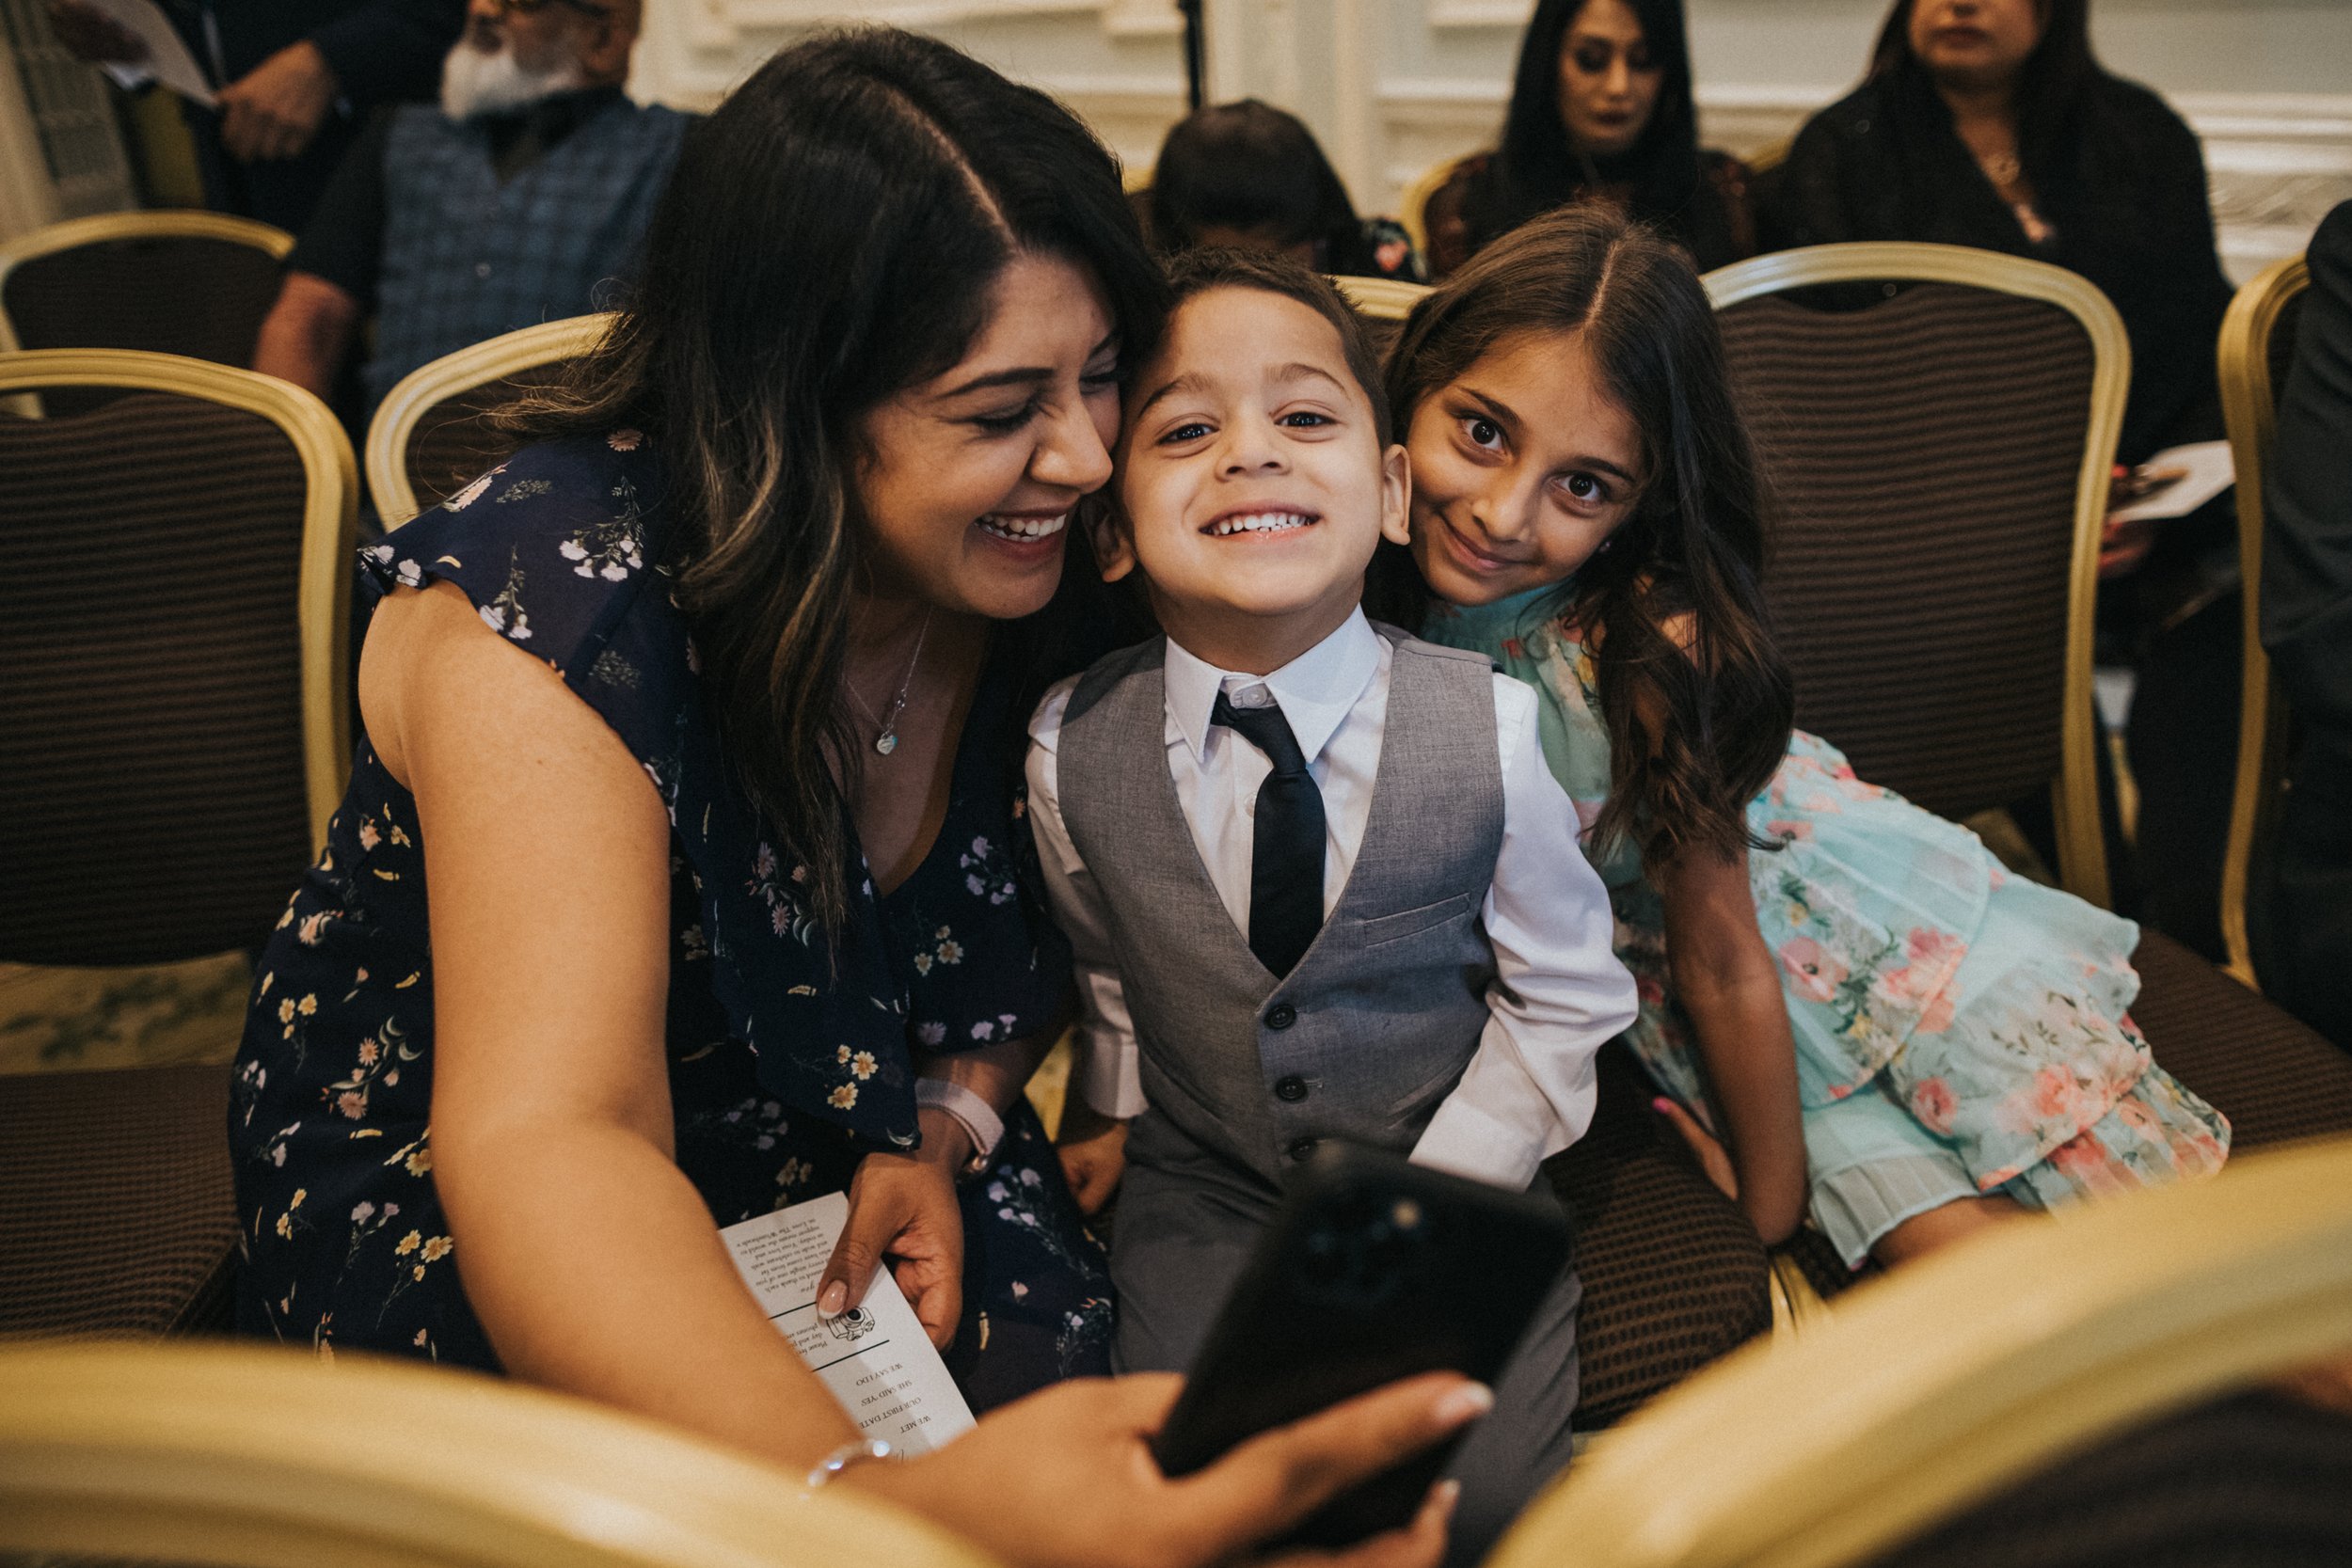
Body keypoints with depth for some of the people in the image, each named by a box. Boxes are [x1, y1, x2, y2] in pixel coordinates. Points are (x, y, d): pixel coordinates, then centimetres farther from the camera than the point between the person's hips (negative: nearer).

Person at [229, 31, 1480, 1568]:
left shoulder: (1034, 566, -12)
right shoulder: (553, 601, -29)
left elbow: (1042, 920, 4)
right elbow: (548, 1145, -42)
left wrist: (949, 1124, -16)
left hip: (861, 1159, 5)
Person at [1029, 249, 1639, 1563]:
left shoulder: (1490, 728, -18)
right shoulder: (1073, 751, -14)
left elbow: (1563, 998, -5)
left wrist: (1433, 1203, -8)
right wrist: (1128, 1114, 11)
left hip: (1452, 1170, 0)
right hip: (1205, 1186, 1)